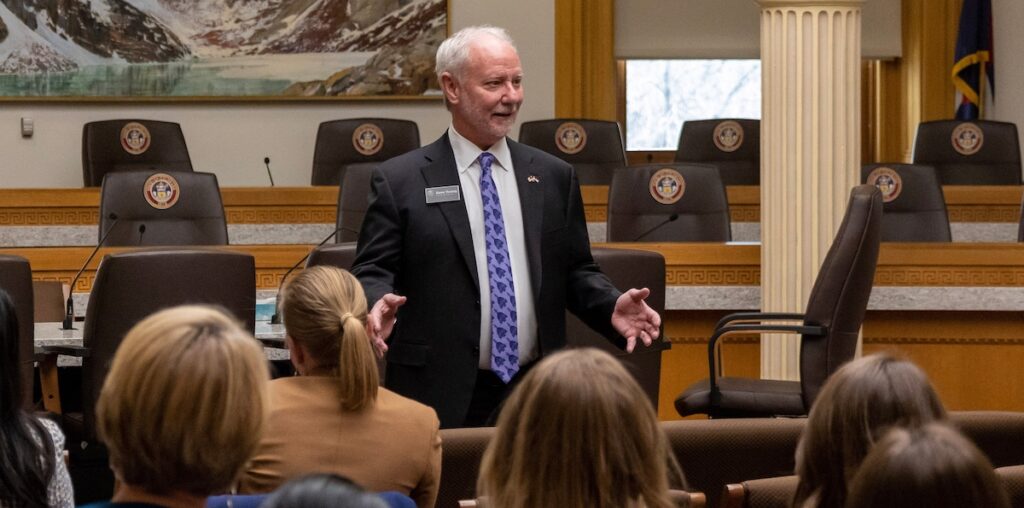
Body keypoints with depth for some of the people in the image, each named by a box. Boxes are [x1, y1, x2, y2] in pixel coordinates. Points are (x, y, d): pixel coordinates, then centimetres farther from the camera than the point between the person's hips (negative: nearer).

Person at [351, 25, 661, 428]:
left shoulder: (553, 177, 12)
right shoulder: (400, 180, 1)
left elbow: (575, 271, 15)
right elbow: (372, 271, -1)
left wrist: (612, 307, -4)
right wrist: (379, 304, -23)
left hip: (536, 395, 3)